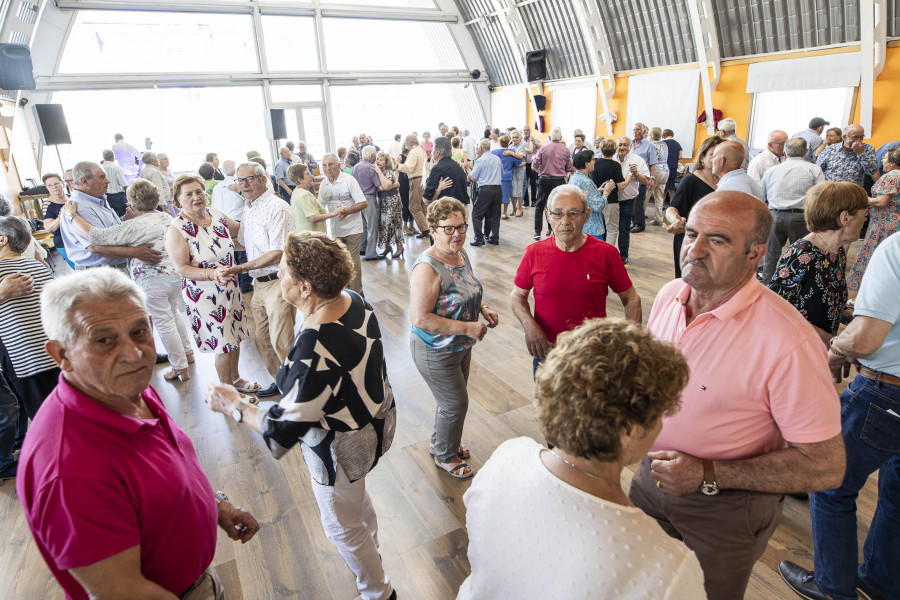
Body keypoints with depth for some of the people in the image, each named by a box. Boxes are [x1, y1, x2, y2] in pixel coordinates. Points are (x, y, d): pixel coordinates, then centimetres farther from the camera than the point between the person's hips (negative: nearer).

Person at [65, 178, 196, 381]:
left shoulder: (135, 226, -20)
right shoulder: (167, 217, 3)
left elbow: (98, 236, -20)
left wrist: (72, 215, -10)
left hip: (153, 282, -7)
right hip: (175, 273, 8)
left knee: (164, 323, 4)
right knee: (174, 314, 25)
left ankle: (180, 368, 13)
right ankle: (187, 351, 39)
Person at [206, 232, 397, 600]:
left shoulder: (313, 352, -39)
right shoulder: (354, 302, -13)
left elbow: (282, 430, -29)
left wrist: (234, 406, -14)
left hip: (343, 448, -8)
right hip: (376, 421, 8)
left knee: (341, 527, 21)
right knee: (353, 495, 36)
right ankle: (369, 547, 64)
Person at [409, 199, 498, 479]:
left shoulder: (461, 253, -1)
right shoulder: (428, 268, -28)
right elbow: (420, 318, -31)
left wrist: (484, 309, -2)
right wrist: (467, 328, -29)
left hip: (461, 346, 8)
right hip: (436, 352, -8)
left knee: (452, 400, 24)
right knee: (455, 404, 7)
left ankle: (441, 443, 50)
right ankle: (445, 456, 34)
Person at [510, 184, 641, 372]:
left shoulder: (605, 254, -11)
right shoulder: (534, 253, -8)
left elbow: (631, 300, -2)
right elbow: (517, 295, 3)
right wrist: (529, 325, -15)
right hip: (546, 351, 1)